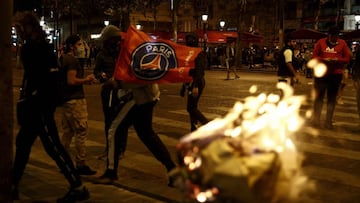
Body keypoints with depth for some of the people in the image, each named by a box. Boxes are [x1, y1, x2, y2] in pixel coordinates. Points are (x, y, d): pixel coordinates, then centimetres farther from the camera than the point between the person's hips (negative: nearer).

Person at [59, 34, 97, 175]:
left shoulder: (62, 59, 16)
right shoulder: (72, 60, -14)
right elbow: (71, 81, -22)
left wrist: (84, 80, 16)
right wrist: (86, 80, -8)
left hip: (65, 99, 10)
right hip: (75, 100, -10)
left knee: (67, 131, 15)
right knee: (81, 132, -6)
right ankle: (81, 165, -3)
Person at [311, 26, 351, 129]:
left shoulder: (342, 43, 3)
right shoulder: (321, 42, 2)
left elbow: (347, 58, 4)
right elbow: (314, 56, 3)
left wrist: (337, 60, -15)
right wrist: (324, 60, -15)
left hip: (336, 74, 1)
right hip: (321, 74, -1)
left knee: (332, 98, 5)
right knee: (319, 97, 3)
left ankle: (328, 121, 12)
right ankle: (316, 119, 12)